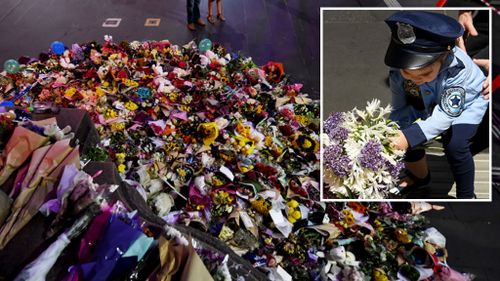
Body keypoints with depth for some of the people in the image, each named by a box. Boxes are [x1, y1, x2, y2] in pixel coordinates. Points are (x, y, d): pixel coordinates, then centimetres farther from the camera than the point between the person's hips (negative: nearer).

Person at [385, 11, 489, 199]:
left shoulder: (457, 68, -42)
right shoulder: (397, 69, -31)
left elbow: (445, 116, -38)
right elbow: (399, 108, -21)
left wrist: (410, 136, -49)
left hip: (467, 101, -4)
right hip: (429, 101, 4)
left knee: (454, 145, -24)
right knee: (407, 135, -7)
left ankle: (466, 196, 2)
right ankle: (419, 176, 25)